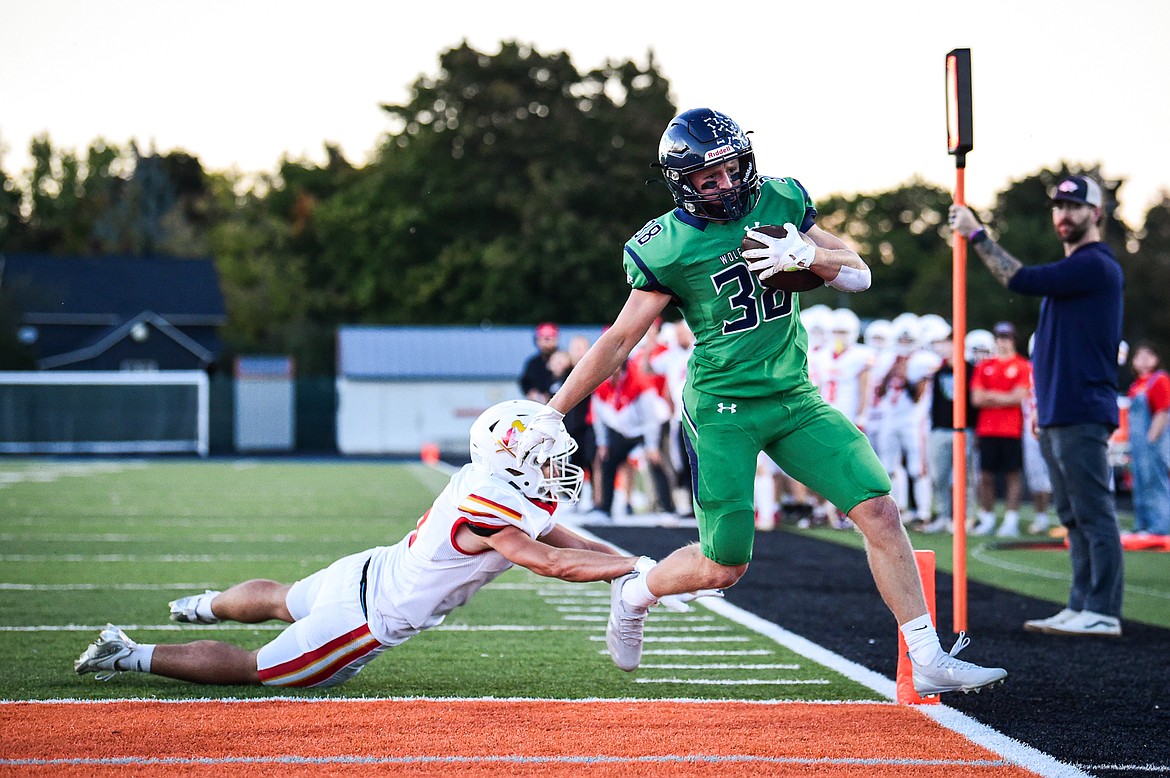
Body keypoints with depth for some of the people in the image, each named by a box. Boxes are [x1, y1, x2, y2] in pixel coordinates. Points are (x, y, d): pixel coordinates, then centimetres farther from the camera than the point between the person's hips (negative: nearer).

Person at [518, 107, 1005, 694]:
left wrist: (807, 256, -15)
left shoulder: (780, 201, 3)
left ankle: (929, 662, -4)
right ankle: (633, 595, 30)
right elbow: (618, 342, -3)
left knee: (880, 513, -9)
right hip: (721, 409, -4)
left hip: (795, 401, 4)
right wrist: (551, 414, -5)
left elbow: (859, 276, 6)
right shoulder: (669, 246, -9)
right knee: (722, 568, -2)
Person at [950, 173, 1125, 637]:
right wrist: (1042, 402, 21)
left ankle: (1103, 612, -11)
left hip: (1083, 416, -10)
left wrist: (977, 235, -9)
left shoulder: (1096, 265, -10)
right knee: (1075, 519, 10)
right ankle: (1081, 607, 13)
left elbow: (1019, 280, -18)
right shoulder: (1069, 268, 22)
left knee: (1094, 515, -10)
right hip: (1056, 417, 10)